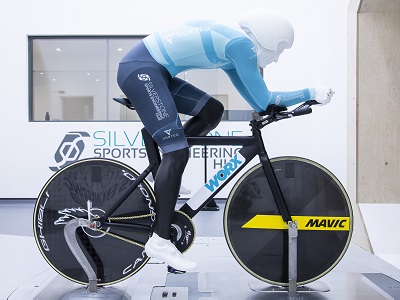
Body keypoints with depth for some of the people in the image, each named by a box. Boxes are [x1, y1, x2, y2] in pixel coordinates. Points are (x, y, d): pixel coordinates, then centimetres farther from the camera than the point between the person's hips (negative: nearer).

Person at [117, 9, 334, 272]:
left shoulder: (230, 48, 18)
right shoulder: (242, 44, -10)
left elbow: (256, 102, 22)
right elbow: (263, 101, -7)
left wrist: (290, 105, 21)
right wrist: (311, 93, 1)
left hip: (153, 72, 10)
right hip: (140, 69, -10)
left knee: (212, 112, 12)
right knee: (178, 152, -13)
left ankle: (163, 177, 14)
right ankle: (159, 240, -7)